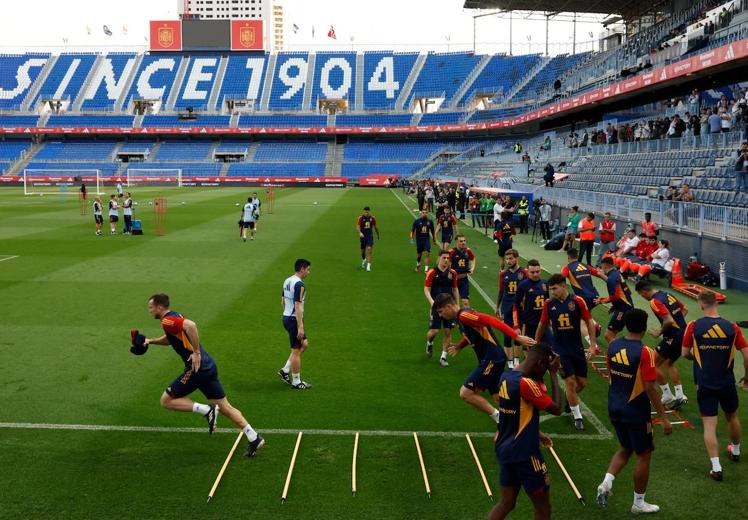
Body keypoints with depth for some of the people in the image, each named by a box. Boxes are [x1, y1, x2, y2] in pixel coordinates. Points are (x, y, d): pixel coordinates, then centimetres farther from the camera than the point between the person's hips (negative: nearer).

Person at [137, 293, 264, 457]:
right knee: (225, 407, 11)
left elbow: (190, 325, -30)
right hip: (208, 366, 9)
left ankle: (206, 410, -6)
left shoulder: (167, 320, -10)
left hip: (197, 368, -9)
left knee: (166, 400, 2)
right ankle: (254, 438, 8)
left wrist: (196, 352, -25)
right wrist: (150, 341, 31)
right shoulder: (174, 317, 19)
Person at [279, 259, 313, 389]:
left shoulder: (287, 281, 10)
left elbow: (283, 301, 18)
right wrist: (300, 327, -23)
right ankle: (296, 382, 12)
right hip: (294, 320, -9)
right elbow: (298, 306, -23)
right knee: (296, 351, 2)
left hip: (286, 317, 9)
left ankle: (285, 370, 20)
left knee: (304, 344, 20)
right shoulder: (299, 284, -19)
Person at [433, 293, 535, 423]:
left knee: (465, 393, -8)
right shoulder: (459, 317, 12)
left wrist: (517, 337, -31)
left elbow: (492, 321, -26)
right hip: (492, 359, 10)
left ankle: (499, 418, -1)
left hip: (492, 360, -10)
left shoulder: (464, 315, -18)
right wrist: (459, 346, 16)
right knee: (498, 396, 17)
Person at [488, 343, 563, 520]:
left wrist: (536, 433, 19)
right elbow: (556, 409, -15)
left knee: (507, 502, 17)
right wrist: (554, 374, -12)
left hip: (505, 449, 9)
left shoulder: (506, 378, 4)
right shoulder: (527, 383, -24)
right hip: (524, 453, -9)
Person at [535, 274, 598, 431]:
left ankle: (570, 400, 40)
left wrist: (593, 345, -9)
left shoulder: (577, 301, -10)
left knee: (582, 382, 8)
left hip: (577, 348, 1)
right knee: (570, 382, -6)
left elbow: (589, 322, -4)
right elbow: (542, 325, 8)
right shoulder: (549, 304, -5)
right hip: (560, 350, -1)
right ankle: (577, 417, 10)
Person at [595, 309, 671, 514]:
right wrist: (664, 418, -14)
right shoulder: (645, 352, -21)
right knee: (643, 455, 11)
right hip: (636, 412, -6)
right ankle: (638, 504, 22)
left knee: (625, 449, 24)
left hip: (615, 408, 6)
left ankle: (606, 483, 6)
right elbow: (650, 388, -21)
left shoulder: (613, 346, -2)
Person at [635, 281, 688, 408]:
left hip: (673, 337, -9)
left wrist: (659, 333, -10)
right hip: (684, 333, 9)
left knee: (654, 363, 4)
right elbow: (684, 310, 21)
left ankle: (667, 396, 10)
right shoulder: (667, 295, 11)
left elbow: (669, 321, -25)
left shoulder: (655, 301, -17)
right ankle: (679, 395, 20)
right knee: (669, 363, 25)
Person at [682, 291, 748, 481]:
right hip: (727, 383, 2)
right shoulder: (732, 327, -6)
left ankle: (716, 468, -4)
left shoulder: (694, 326, -11)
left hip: (705, 385, -2)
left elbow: (685, 353, -3)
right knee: (732, 417, 26)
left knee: (709, 425, 2)